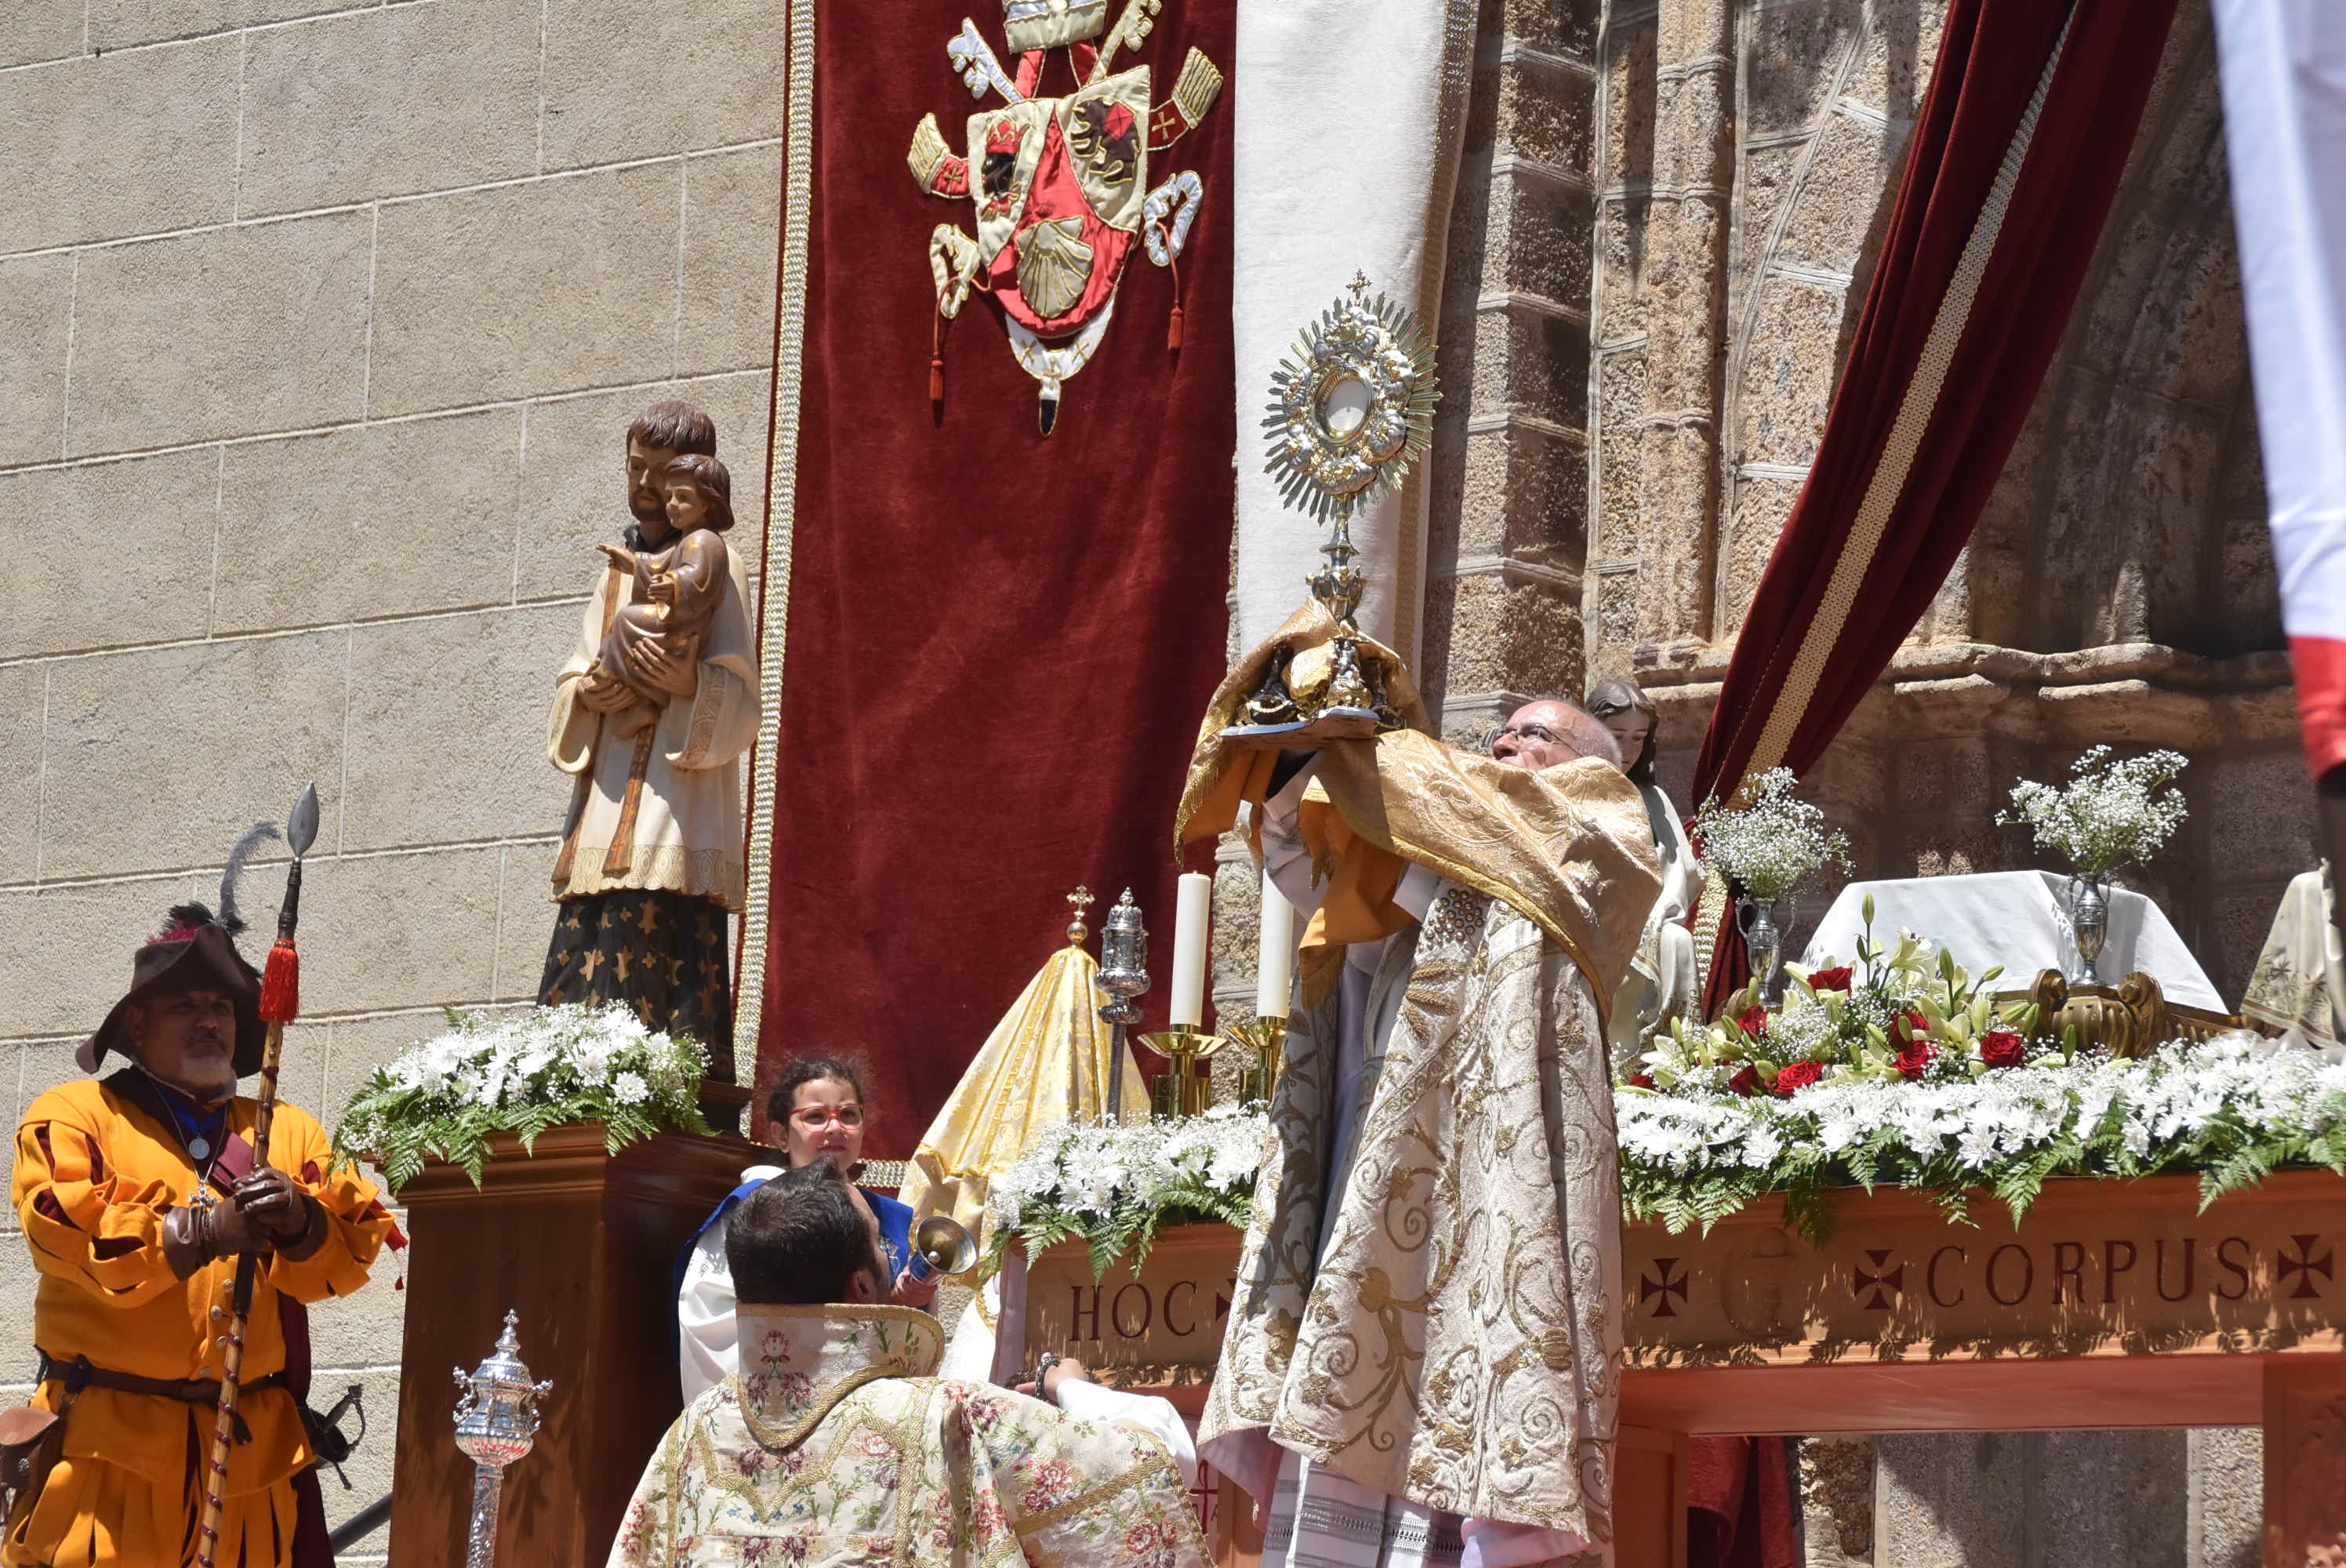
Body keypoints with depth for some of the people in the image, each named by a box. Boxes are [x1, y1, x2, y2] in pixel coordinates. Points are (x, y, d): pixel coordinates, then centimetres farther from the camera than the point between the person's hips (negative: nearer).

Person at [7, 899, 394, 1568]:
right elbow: (62, 1231, -11)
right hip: (110, 1439, -3)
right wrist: (201, 1231, -18)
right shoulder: (74, 1115, 7)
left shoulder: (288, 1130, 18)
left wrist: (300, 1222, -17)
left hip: (254, 1444, 3)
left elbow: (351, 1249, 6)